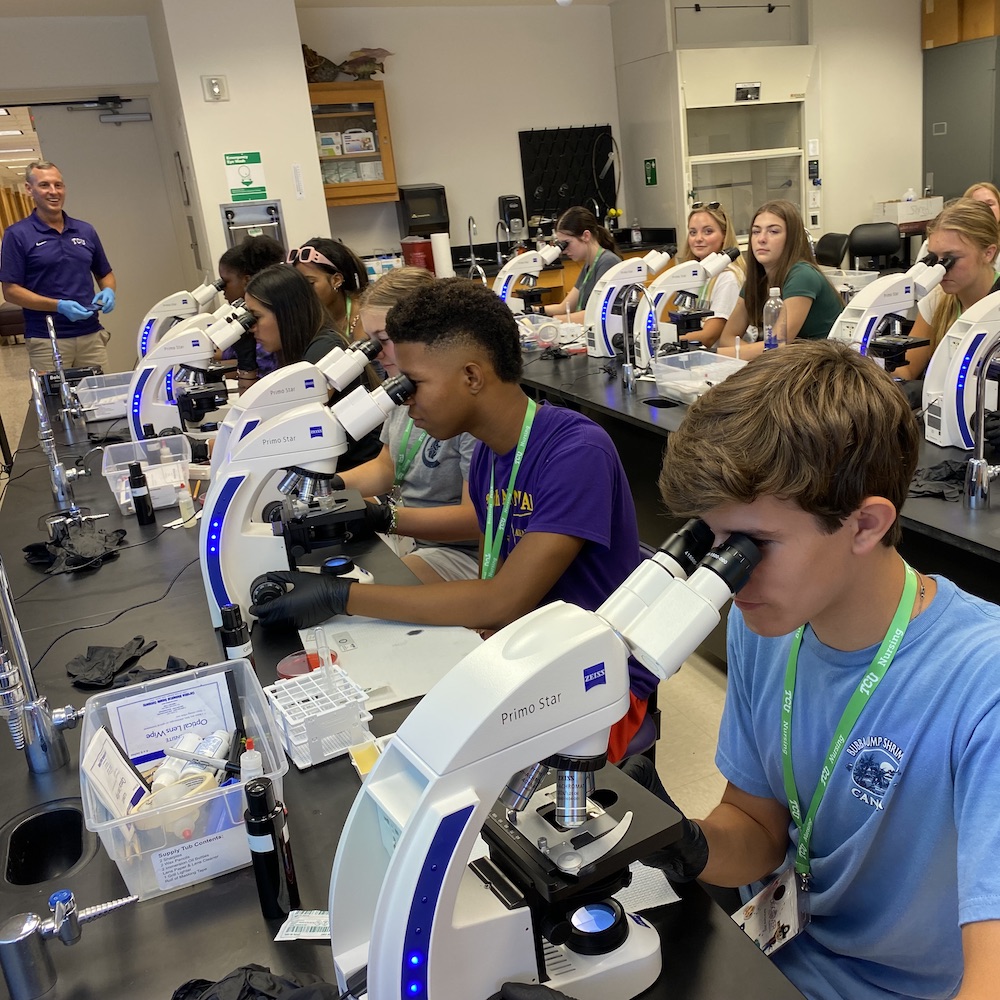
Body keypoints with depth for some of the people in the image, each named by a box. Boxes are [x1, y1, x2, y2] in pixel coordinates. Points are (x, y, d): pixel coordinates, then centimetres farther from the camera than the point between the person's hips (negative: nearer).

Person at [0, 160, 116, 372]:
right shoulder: (17, 235, -1)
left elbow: (105, 274, 21)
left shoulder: (86, 231, 11)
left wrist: (108, 291, -3)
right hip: (47, 340, -4)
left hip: (91, 335, 4)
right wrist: (58, 306, -18)